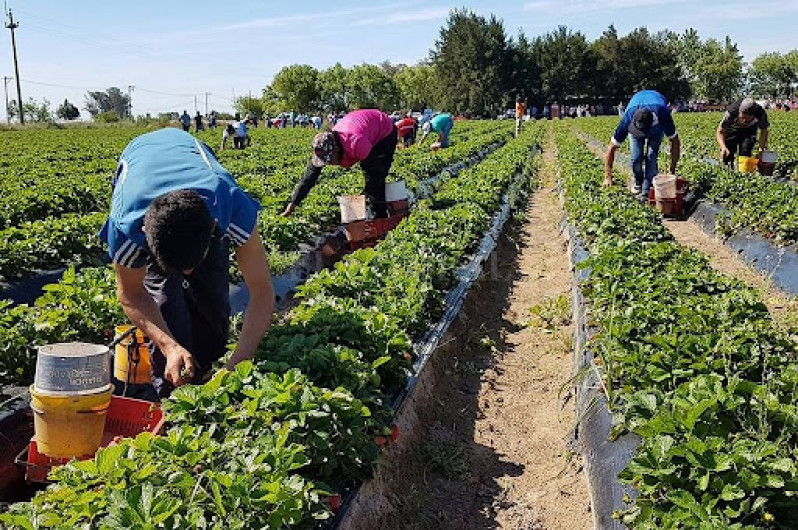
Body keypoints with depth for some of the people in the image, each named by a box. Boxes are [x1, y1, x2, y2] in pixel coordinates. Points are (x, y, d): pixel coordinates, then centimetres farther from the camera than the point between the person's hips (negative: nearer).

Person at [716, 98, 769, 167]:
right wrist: (723, 147, -49)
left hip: (749, 131, 1)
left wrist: (761, 148, -26)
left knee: (746, 153, -11)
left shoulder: (761, 114, -33)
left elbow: (764, 131, -14)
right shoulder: (731, 113, -40)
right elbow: (720, 132, -31)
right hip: (732, 129, -1)